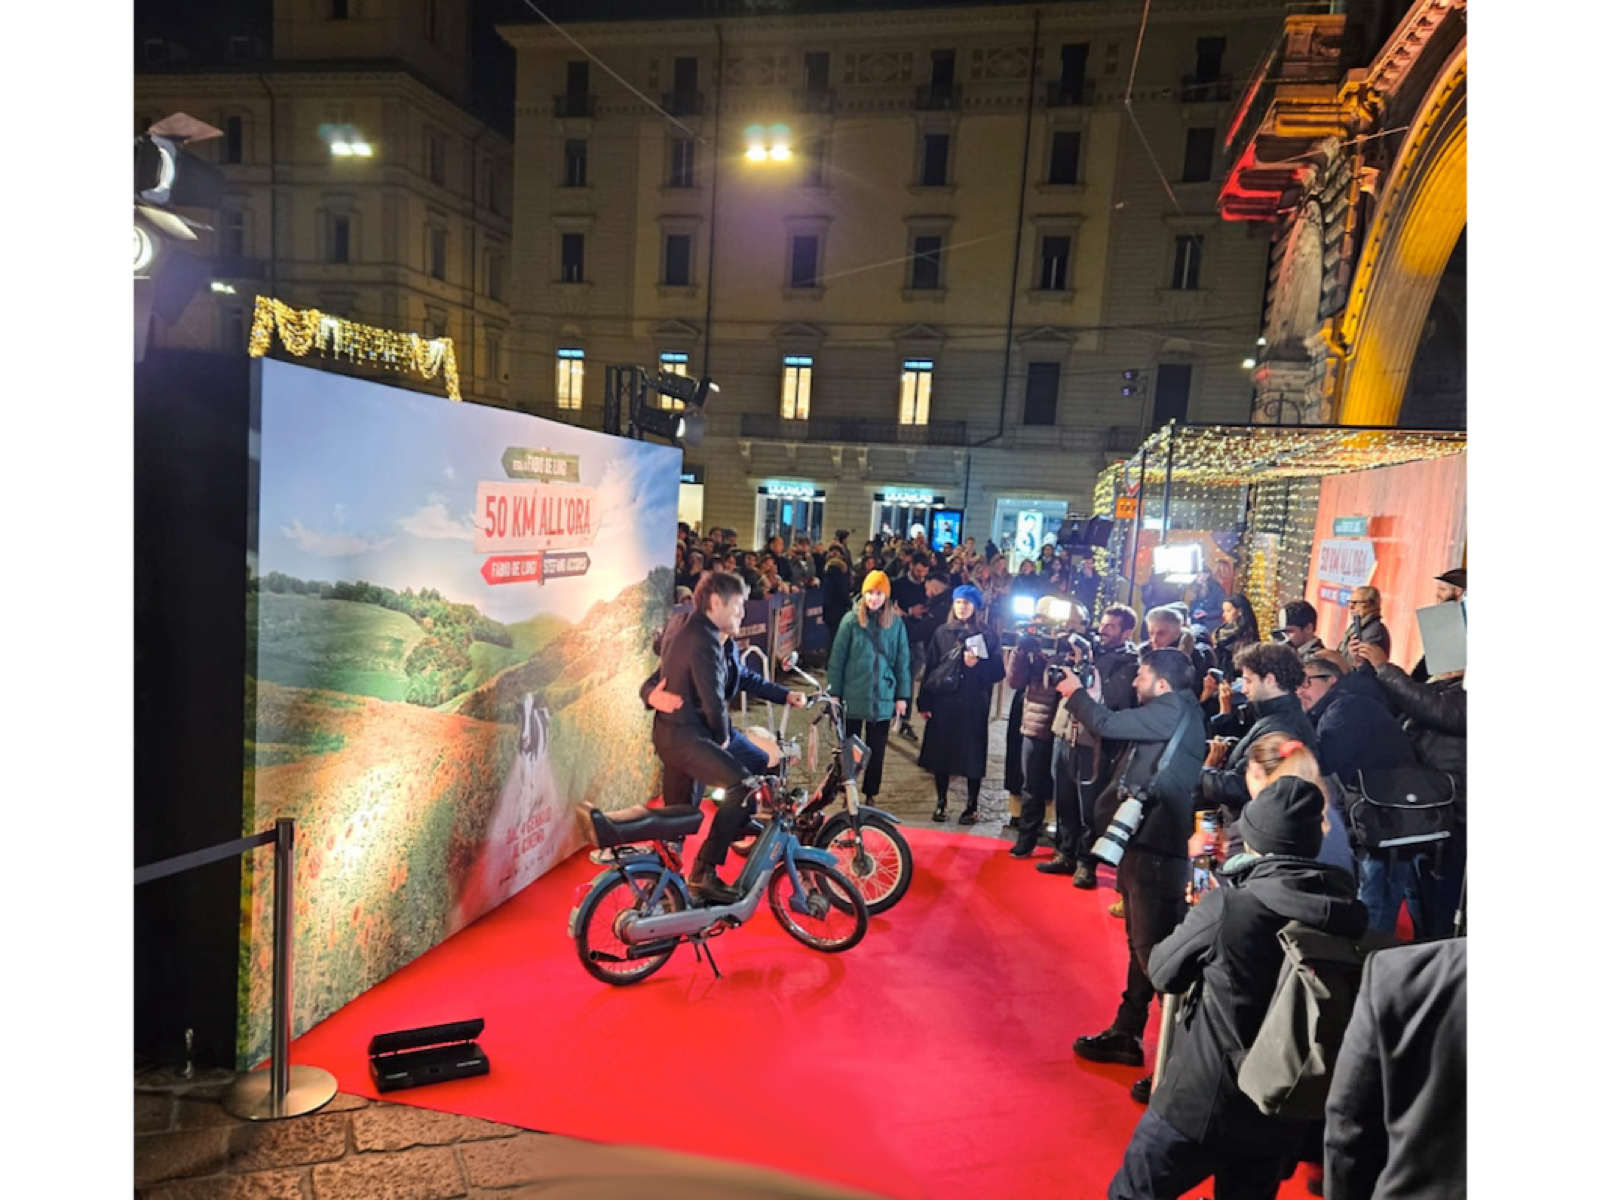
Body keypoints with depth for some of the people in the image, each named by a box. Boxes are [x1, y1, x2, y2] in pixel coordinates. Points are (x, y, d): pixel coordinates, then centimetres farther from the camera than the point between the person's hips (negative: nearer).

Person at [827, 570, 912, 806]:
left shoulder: (896, 623, -1)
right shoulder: (851, 620, -6)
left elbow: (903, 661, 2)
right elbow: (837, 659, -3)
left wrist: (902, 696, 1)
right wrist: (834, 693, -4)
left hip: (882, 698, 1)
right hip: (853, 696, -1)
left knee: (877, 749, 10)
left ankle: (870, 794, 25)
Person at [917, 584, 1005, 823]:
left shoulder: (988, 635, 1)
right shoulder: (942, 632, 6)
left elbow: (998, 671, 0)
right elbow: (930, 668, 2)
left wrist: (977, 665, -18)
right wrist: (924, 702, -2)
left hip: (974, 706, -2)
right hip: (943, 704, 2)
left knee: (972, 755, 2)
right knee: (940, 752, 7)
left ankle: (972, 806, 16)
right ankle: (941, 802, 22)